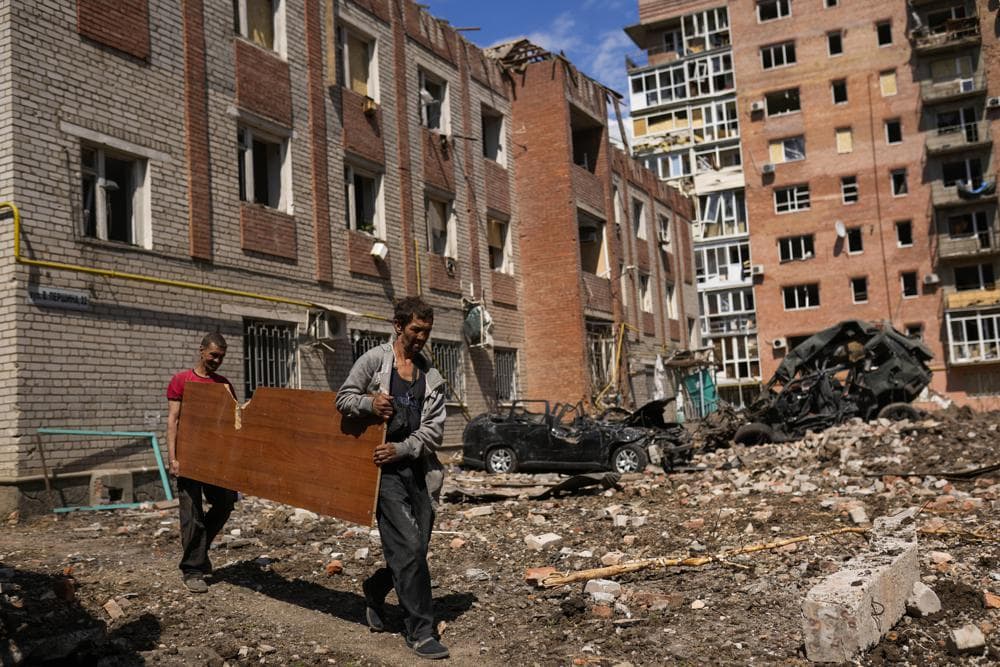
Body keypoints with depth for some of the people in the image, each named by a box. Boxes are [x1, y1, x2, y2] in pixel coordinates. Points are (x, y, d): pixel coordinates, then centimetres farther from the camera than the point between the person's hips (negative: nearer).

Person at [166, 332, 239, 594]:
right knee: (192, 513, -2)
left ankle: (198, 550, 23)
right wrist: (173, 457, -12)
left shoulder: (225, 384, 13)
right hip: (189, 455, -4)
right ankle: (192, 570, 6)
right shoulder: (181, 380, 1)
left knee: (226, 501, 1)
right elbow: (172, 420, -4)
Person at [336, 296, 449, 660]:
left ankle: (375, 589, 40)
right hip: (384, 467, -5)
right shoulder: (374, 360, 1)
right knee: (408, 547, -11)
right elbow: (343, 398, 1)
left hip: (417, 467, 5)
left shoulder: (432, 377, 11)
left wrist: (402, 449, -11)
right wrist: (369, 402, -19)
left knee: (415, 549, 10)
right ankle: (420, 630, -2)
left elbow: (434, 428, 4)